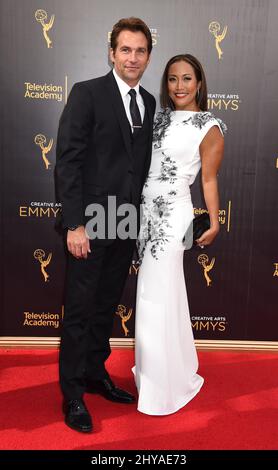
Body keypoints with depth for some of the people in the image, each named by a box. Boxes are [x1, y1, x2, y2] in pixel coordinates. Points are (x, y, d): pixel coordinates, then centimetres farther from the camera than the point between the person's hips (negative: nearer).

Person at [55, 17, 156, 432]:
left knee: (107, 306, 17)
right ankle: (72, 393, 22)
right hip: (90, 224, -5)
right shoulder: (86, 94, -6)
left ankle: (96, 374, 35)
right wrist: (74, 224, -17)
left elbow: (143, 163, 13)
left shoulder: (149, 103, 12)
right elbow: (67, 161, -12)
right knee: (79, 310, 5)